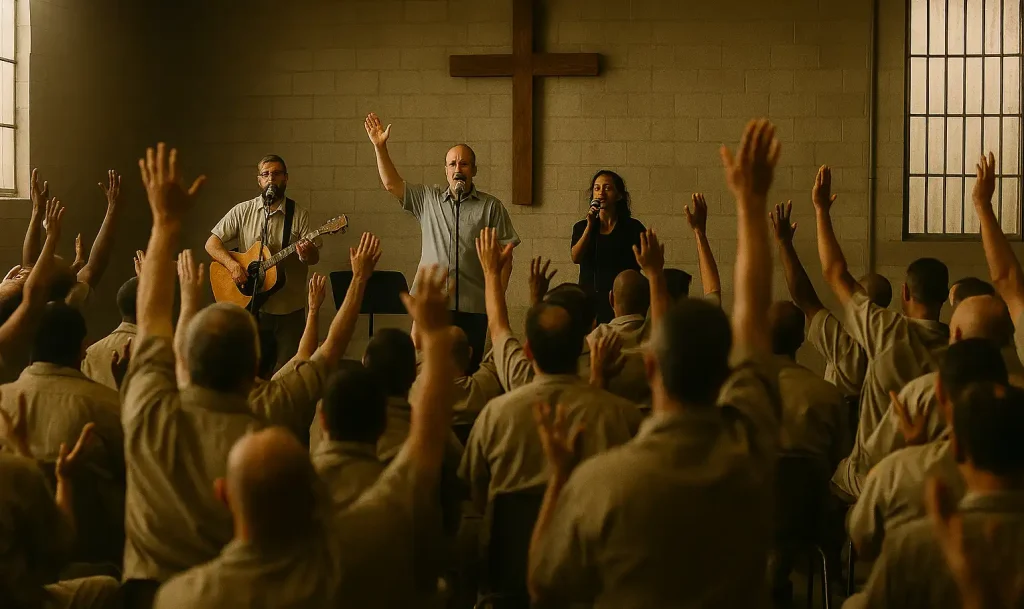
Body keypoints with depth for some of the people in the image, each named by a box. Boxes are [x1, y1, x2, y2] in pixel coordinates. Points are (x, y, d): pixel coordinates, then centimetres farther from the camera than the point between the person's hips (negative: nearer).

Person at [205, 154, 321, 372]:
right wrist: (232, 264, -15)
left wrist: (308, 253, -28)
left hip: (289, 308, -1)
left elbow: (314, 257, -5)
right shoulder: (242, 211, 3)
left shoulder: (299, 214, 0)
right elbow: (211, 243, 1)